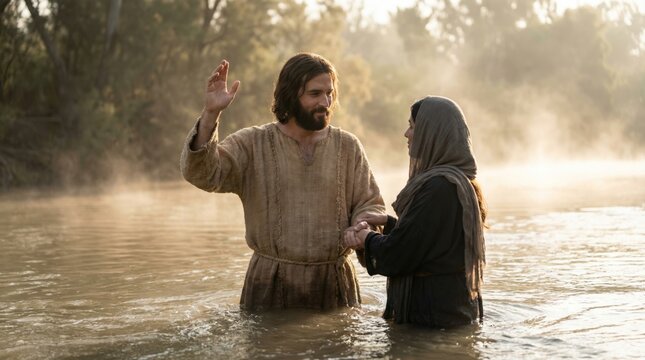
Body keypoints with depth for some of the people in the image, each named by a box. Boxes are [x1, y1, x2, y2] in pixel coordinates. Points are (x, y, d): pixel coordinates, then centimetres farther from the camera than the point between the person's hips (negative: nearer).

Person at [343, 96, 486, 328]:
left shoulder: (437, 187, -23)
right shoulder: (463, 182, 9)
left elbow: (396, 256, -21)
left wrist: (368, 239, -1)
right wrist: (389, 221, 13)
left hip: (433, 315, -10)